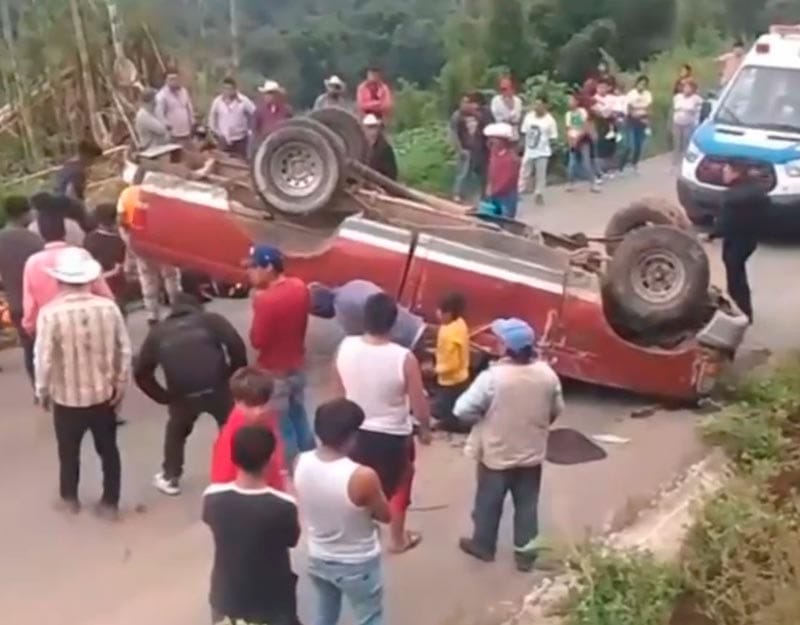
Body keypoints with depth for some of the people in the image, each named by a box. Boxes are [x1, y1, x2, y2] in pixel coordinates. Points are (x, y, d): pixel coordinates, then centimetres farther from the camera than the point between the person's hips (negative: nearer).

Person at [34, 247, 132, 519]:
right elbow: (124, 351, -7)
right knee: (108, 450, 19)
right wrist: (121, 384, 7)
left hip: (67, 398, -1)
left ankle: (69, 498, 42)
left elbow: (43, 359, -16)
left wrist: (42, 391, 1)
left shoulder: (50, 313, -20)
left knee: (69, 451, 22)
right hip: (104, 395, 2)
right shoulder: (109, 307, -13)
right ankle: (110, 503, 31)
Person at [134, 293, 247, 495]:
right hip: (217, 388, -1)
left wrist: (164, 397, 21)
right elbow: (237, 345, -3)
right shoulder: (211, 319, 15)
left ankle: (170, 478, 37)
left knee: (176, 433, 30)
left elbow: (141, 373, 17)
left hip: (182, 395, 1)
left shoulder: (158, 331, 21)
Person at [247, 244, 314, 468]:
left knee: (281, 427, 6)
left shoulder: (266, 300, -27)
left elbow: (258, 341, -20)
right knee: (299, 419, 23)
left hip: (274, 373, -8)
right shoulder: (300, 287, -3)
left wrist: (258, 304, -14)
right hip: (297, 366, 8)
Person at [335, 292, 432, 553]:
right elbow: (419, 405, -17)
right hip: (393, 436, -3)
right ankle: (398, 538, 39)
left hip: (355, 431, 3)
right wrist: (425, 429, 3)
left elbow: (342, 389, 2)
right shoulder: (404, 358, -27)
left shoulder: (345, 347, -15)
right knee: (396, 488, 22)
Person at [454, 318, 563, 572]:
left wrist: (484, 416, -1)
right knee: (527, 504, 18)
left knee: (489, 502, 17)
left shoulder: (493, 376, -26)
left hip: (496, 455, -3)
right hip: (532, 454, 4)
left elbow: (463, 409, -21)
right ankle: (524, 552, 28)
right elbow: (557, 410, 4)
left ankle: (483, 545, 35)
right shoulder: (547, 374, -11)